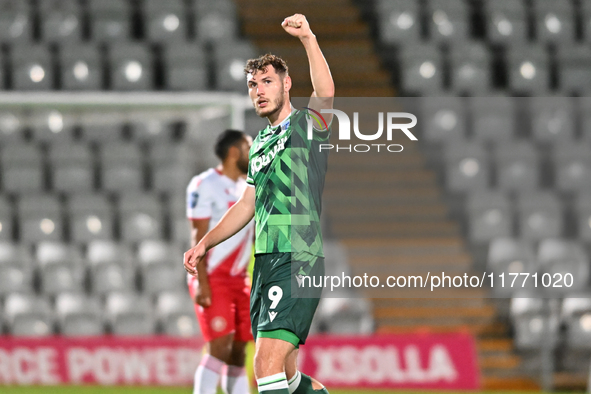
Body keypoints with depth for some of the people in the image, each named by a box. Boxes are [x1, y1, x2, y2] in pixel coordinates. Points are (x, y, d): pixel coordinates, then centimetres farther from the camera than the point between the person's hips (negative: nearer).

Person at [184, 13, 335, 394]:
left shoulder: (307, 124, -1)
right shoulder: (260, 142, 21)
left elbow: (326, 93, -24)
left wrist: (308, 38, -37)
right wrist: (205, 244, 28)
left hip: (300, 259, -8)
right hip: (265, 262, 8)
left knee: (268, 363, -20)